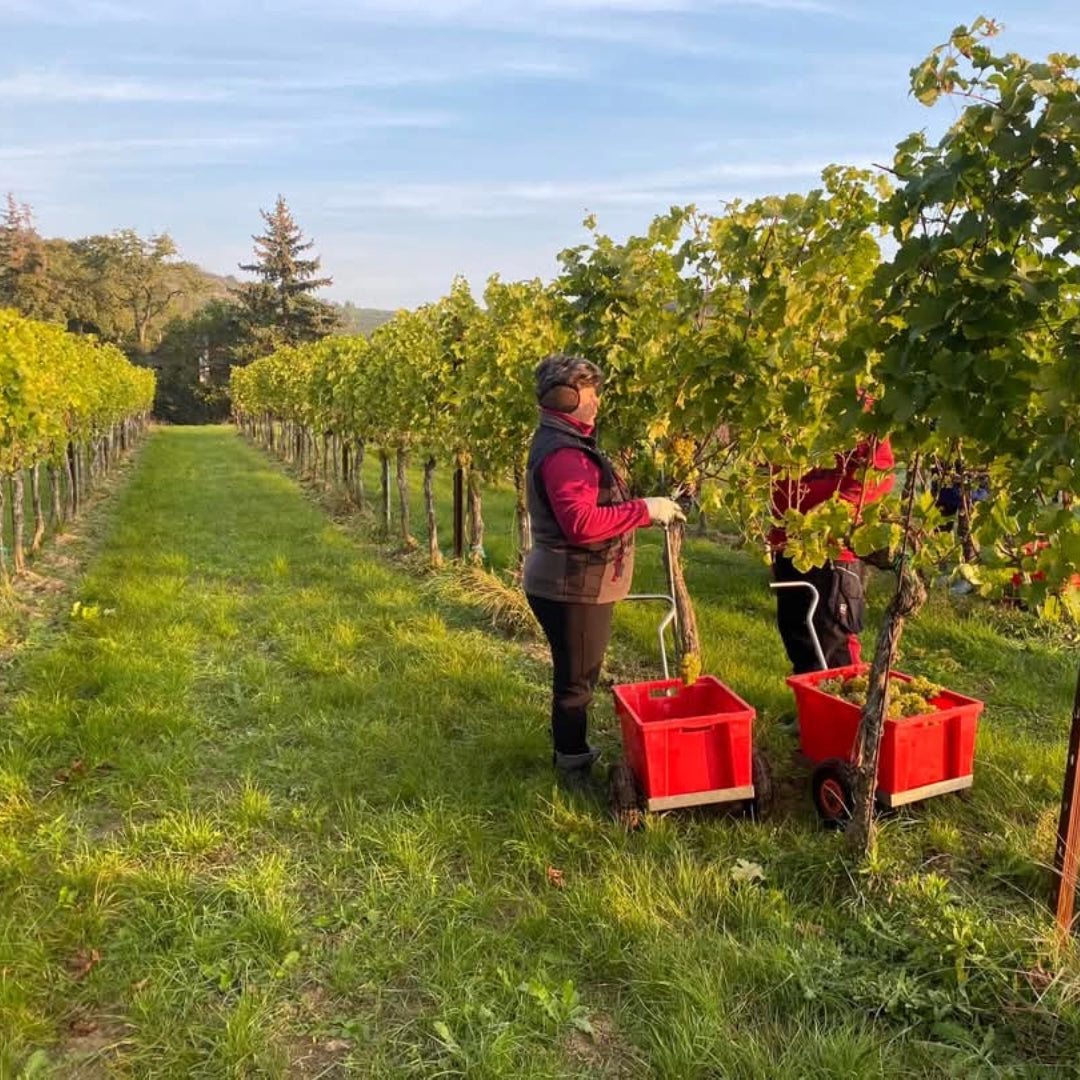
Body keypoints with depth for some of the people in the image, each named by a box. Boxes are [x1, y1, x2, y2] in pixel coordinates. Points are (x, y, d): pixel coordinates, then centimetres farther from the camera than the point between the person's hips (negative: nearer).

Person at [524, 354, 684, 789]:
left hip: (579, 583, 11)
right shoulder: (562, 452, -21)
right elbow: (582, 522, -31)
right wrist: (645, 510, -25)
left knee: (579, 676, 22)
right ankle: (573, 769, 16)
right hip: (573, 587, -11)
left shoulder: (566, 442, 14)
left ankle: (573, 754, 38)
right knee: (577, 681, 2)